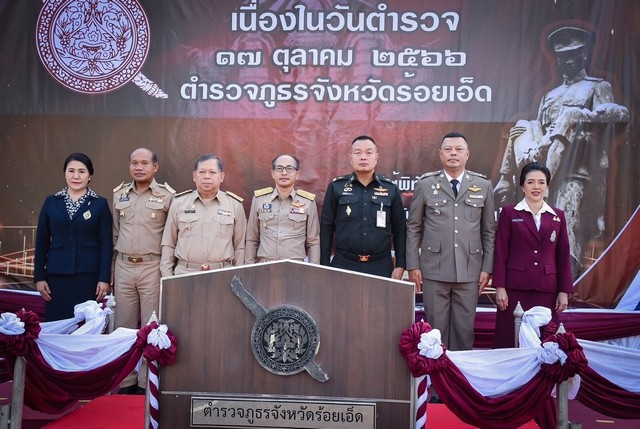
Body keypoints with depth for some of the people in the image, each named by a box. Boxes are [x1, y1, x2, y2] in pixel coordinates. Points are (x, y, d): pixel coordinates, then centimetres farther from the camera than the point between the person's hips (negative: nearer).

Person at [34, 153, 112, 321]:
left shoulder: (100, 203, 2)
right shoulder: (51, 202, 8)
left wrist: (104, 278, -7)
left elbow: (106, 243, -1)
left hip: (89, 275, -2)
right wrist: (39, 276, 3)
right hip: (57, 275, 2)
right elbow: (41, 241, 8)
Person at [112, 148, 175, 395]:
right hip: (123, 266, 4)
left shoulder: (166, 196, -2)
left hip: (152, 267, -4)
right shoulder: (119, 194, 11)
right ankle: (125, 380, 20)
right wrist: (111, 269, 13)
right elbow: (115, 234, 16)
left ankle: (146, 382, 11)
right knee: (124, 326, 9)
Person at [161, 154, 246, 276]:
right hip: (184, 275, 1)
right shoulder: (179, 203, 6)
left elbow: (240, 247, 7)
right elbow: (168, 245, 9)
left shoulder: (235, 205, 4)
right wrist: (167, 280, 6)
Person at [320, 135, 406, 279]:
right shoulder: (336, 187, 1)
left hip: (381, 267, 1)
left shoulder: (391, 189, 4)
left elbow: (399, 229, 7)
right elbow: (326, 228, 3)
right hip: (343, 264, -1)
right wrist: (325, 266, 0)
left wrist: (400, 265, 2)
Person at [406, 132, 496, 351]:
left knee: (464, 329, 6)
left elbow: (489, 231, 9)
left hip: (469, 271, 1)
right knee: (436, 328, 6)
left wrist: (487, 268, 4)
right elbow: (413, 228, 5)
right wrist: (413, 266, 0)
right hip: (434, 270, -1)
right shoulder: (425, 184, 3)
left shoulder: (483, 185, 7)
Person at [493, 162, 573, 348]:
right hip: (515, 288, -2)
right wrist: (499, 287, -6)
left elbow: (563, 256, 10)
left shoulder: (558, 216, 10)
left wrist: (564, 292, 5)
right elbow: (501, 252, 0)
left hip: (547, 289, 2)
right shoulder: (509, 213, 3)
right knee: (510, 340, 0)